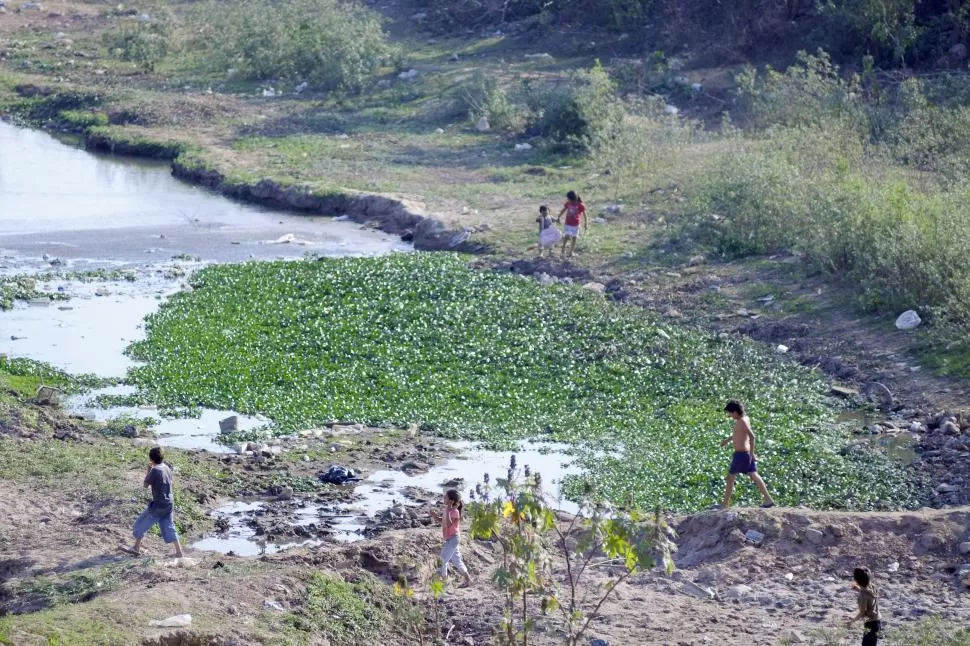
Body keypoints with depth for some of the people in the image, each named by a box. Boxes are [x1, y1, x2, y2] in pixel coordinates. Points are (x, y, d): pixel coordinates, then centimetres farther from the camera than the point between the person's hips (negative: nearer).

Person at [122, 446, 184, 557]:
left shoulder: (155, 470, -18)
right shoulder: (167, 468, 5)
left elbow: (146, 485, -9)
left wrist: (148, 470, 0)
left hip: (158, 505, -7)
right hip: (169, 504, 7)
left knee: (141, 524, 9)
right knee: (168, 527, 12)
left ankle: (136, 548, 19)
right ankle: (179, 552, 7)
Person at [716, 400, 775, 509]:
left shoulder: (741, 422, -21)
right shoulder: (745, 418, 8)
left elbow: (752, 436, -31)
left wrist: (752, 453, -26)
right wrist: (727, 439, 33)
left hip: (741, 454, -9)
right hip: (747, 453, 9)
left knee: (730, 477, 2)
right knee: (754, 475, 12)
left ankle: (725, 504, 9)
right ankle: (768, 499, 12)